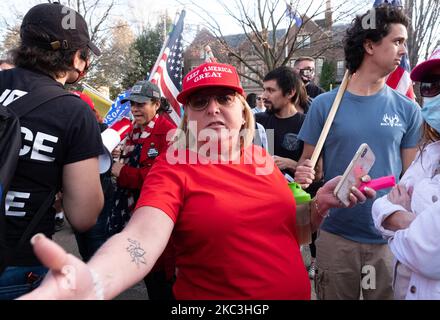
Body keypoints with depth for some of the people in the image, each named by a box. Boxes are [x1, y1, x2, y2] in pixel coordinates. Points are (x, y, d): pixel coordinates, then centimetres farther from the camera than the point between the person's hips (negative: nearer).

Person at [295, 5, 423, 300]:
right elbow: (308, 161, 1)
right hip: (336, 235, -1)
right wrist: (303, 174, -21)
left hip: (390, 238, 2)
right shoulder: (324, 104, -5)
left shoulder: (408, 110, 0)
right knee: (334, 296, 15)